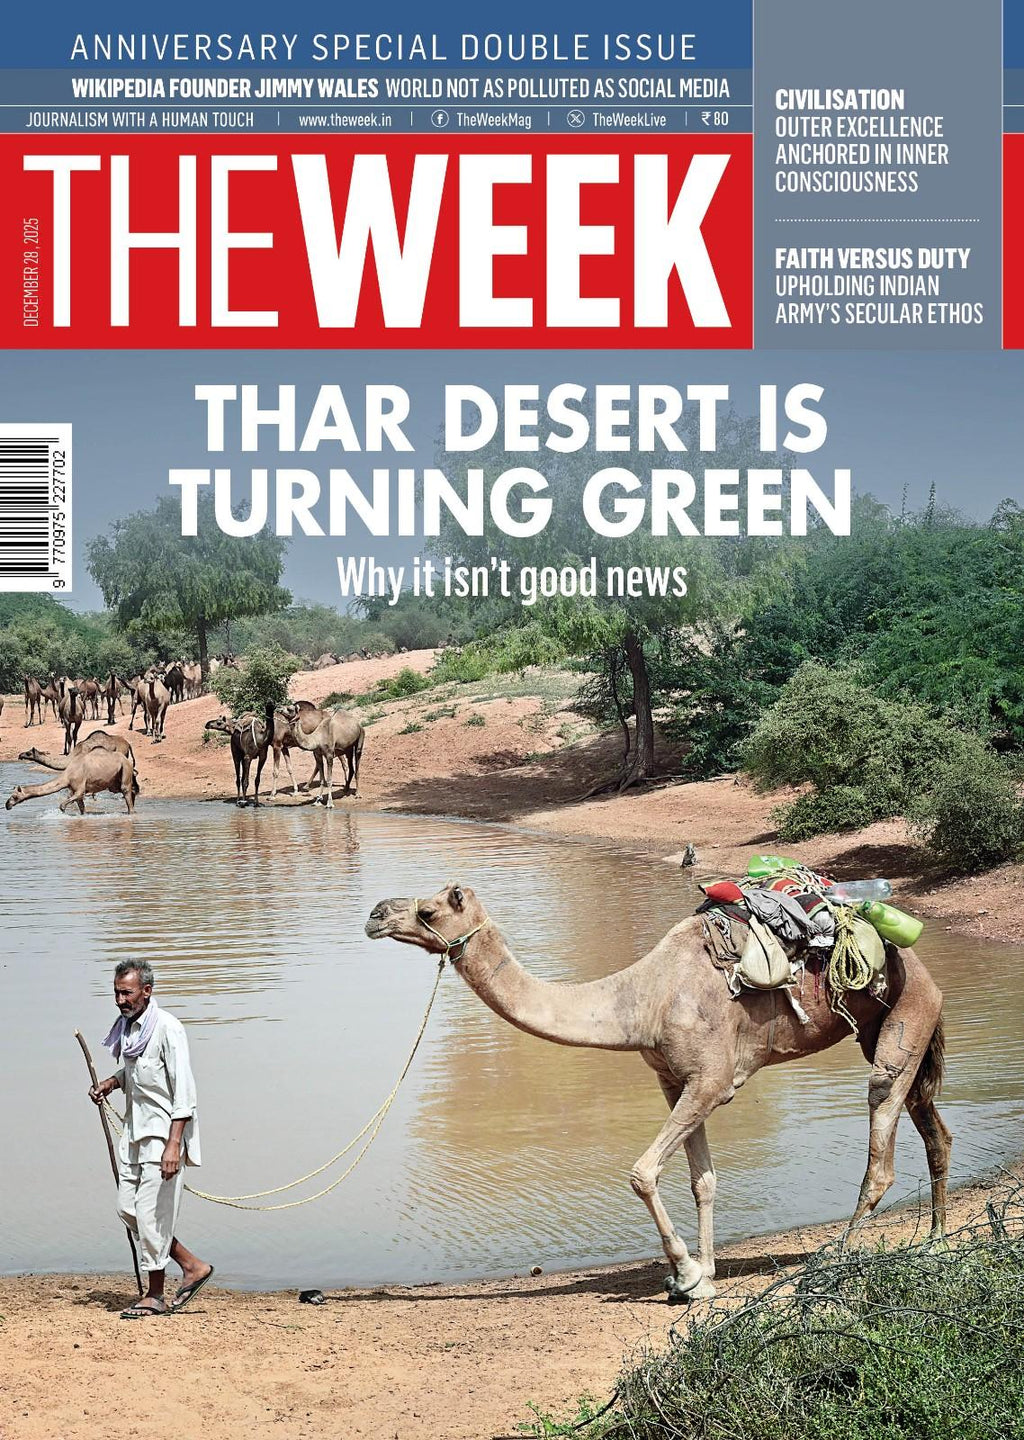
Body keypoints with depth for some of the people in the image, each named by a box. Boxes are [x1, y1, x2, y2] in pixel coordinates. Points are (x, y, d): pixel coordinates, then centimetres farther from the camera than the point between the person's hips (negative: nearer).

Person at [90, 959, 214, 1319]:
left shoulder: (167, 1028, -17)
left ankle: (155, 1295, 9)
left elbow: (184, 1090, -20)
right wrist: (110, 1083, 6)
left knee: (152, 1213, -5)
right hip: (135, 1131, 9)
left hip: (164, 1132, -9)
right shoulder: (127, 1026, 8)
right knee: (127, 1208, 9)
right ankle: (192, 1265, 20)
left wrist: (173, 1145, -25)